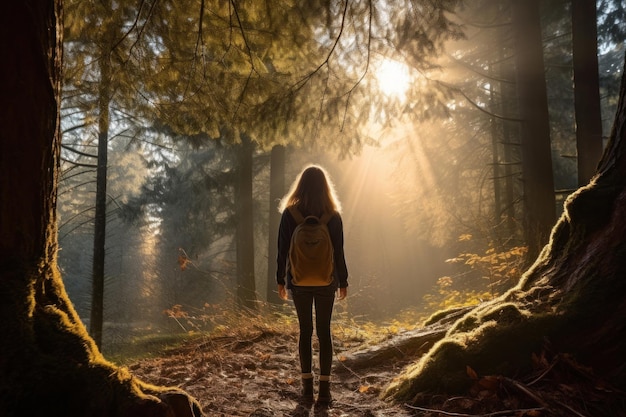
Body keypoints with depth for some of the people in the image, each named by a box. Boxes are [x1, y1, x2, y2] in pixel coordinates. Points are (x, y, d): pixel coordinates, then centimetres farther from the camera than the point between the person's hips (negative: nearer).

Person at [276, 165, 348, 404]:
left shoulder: (289, 214, -4)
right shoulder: (333, 216, -5)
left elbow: (282, 250, -2)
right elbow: (339, 252, -2)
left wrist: (280, 279, 7)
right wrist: (343, 281, 8)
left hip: (299, 281, 0)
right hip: (326, 282, 0)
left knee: (305, 330, 9)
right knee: (324, 331, 6)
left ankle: (307, 386, 12)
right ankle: (324, 388, 7)